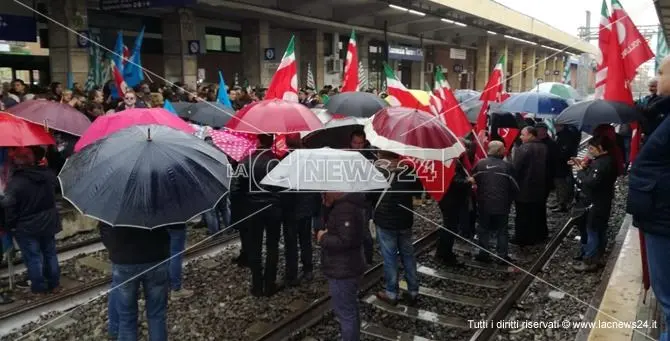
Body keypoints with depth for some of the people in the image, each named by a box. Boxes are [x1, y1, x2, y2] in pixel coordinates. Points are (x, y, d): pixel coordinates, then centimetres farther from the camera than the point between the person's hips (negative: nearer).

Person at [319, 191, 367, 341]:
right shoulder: (347, 203, 8)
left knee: (345, 313, 2)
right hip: (346, 268, 11)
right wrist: (328, 205, 2)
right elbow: (335, 228, 16)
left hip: (342, 271, -11)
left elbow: (345, 241, -30)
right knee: (350, 310, 24)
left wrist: (323, 238, -16)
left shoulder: (345, 209, -25)